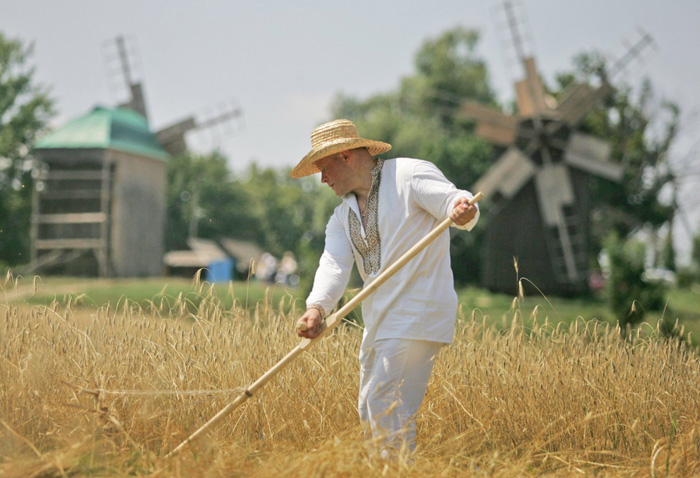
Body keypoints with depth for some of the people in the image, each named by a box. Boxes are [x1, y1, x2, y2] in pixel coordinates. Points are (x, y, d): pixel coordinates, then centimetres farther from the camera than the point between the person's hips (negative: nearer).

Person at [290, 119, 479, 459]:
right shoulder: (342, 217, 15)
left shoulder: (409, 175, -5)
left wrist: (463, 208, -43)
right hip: (378, 322, 9)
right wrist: (316, 307, -21)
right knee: (369, 414, 14)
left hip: (416, 313, -9)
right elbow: (334, 264, -1)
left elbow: (452, 199, -18)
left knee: (387, 406, -15)